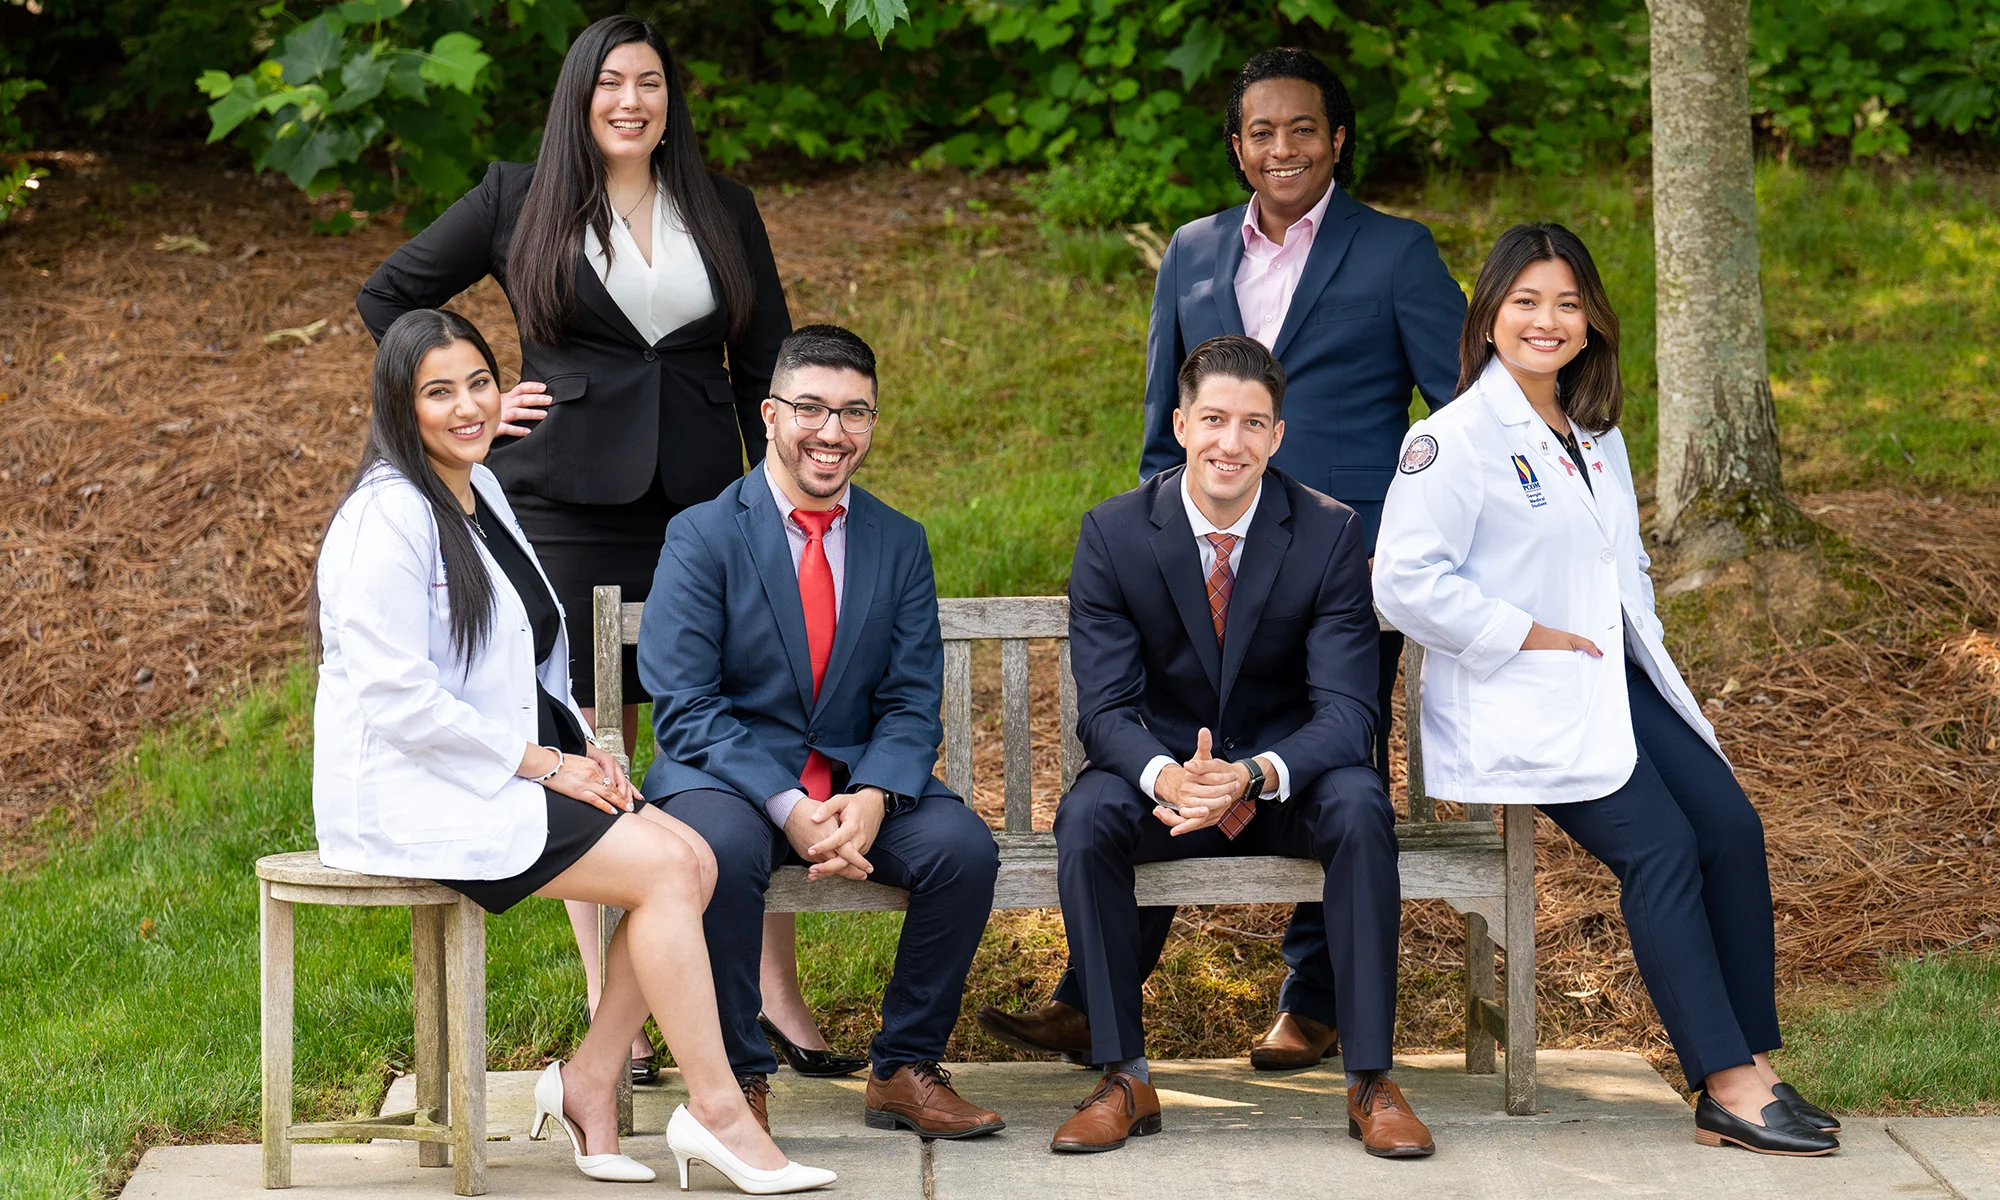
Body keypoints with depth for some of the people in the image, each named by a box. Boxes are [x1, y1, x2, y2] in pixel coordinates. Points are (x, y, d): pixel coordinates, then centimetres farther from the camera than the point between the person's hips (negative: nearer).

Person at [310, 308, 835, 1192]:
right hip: (412, 791, -9)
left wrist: (581, 747, 6)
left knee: (695, 859, -8)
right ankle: (716, 1110, -10)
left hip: (507, 775, 9)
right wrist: (543, 763, -15)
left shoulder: (480, 491, 14)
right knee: (667, 869, -18)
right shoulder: (388, 515, -15)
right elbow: (398, 700, -21)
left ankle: (588, 1083, -2)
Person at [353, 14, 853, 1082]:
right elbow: (387, 298, 13)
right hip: (568, 504, -2)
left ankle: (775, 993, 3)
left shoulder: (723, 210, 13)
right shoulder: (518, 202, 5)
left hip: (701, 505, 2)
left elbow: (765, 369, 13)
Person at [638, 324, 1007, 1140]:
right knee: (724, 848, -37)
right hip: (727, 775, -3)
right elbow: (684, 705, -11)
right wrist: (788, 807, -24)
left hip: (857, 776, 4)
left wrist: (871, 798, -19)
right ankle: (737, 1077, -18)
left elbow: (912, 704, 4)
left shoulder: (900, 543, 8)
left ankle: (905, 1068, -5)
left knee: (964, 847, -24)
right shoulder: (702, 537, -4)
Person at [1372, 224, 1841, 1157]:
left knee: (1732, 828, -11)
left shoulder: (1598, 436, 18)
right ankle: (1727, 1091, -20)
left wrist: (1642, 644, 12)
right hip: (1517, 697, -8)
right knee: (1661, 847, -21)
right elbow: (1405, 580, -17)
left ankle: (1752, 1066, -6)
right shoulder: (1456, 438, -8)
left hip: (1616, 680, 8)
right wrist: (1525, 634, -15)